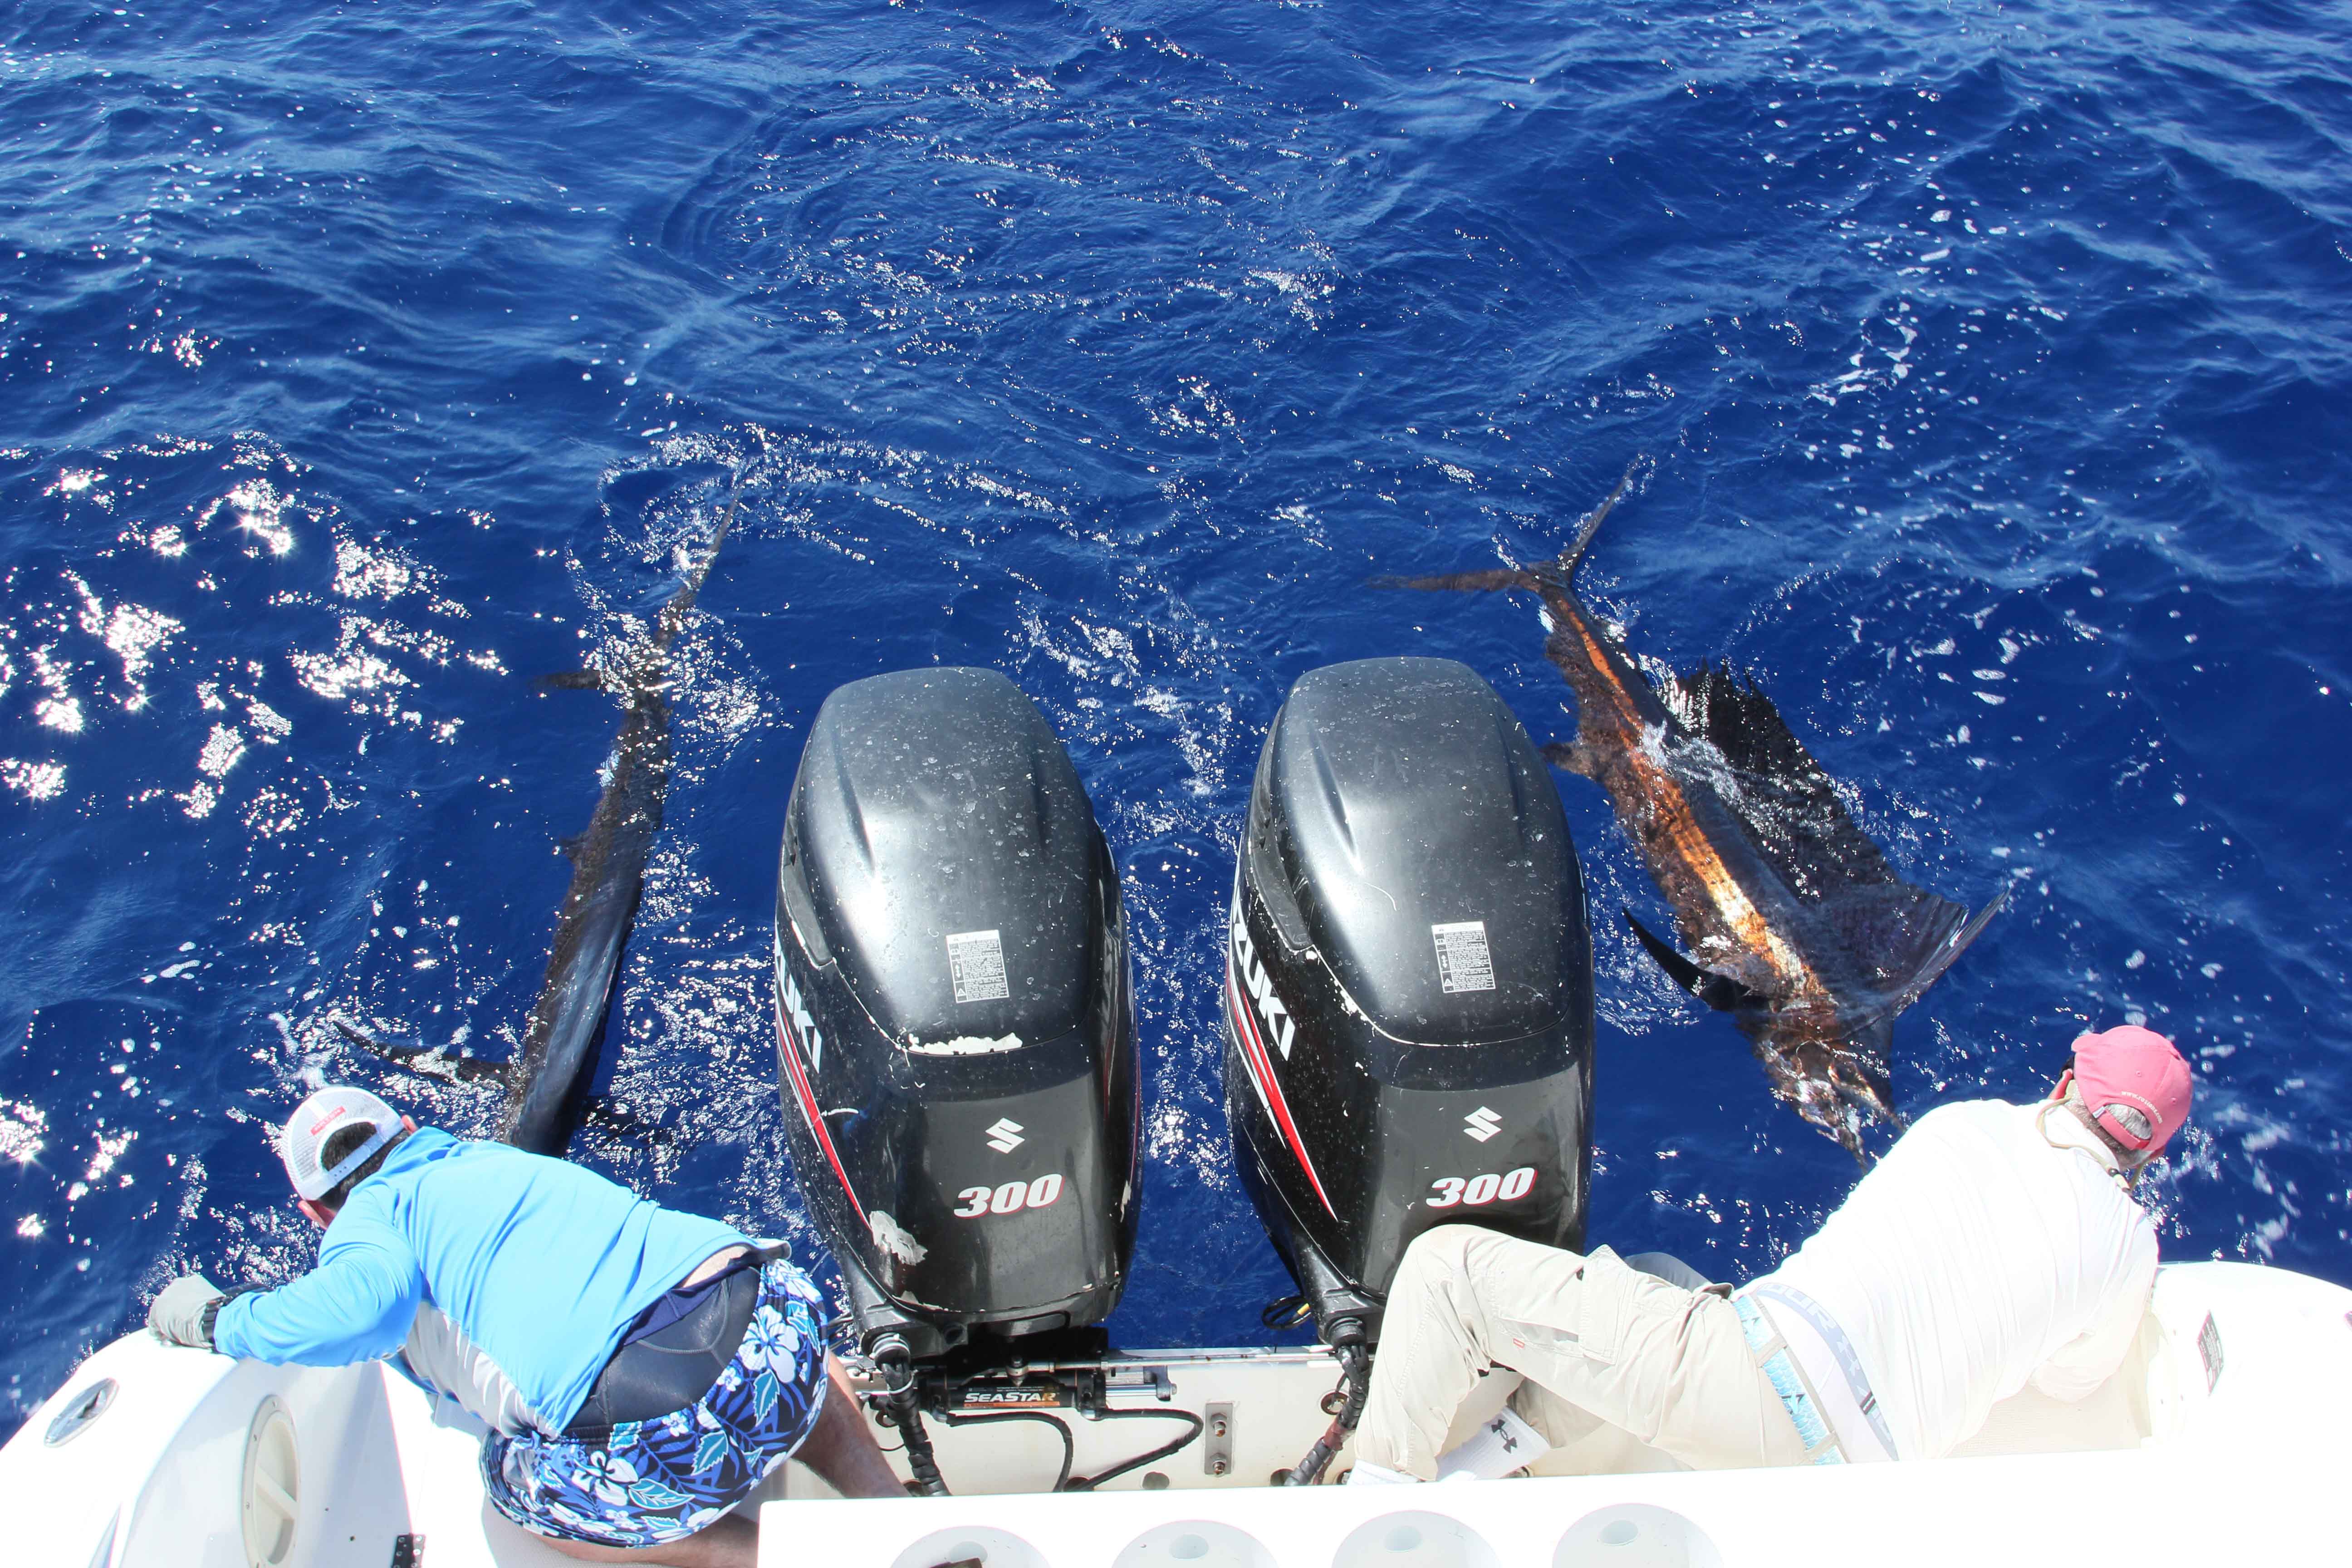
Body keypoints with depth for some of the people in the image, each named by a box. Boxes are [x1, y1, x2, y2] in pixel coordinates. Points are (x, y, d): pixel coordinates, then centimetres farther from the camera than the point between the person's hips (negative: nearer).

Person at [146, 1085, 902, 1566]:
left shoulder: (377, 1212, 12)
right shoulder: (496, 1158, 30)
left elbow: (361, 1308, -10)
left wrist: (215, 1317, 7)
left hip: (659, 1435, -6)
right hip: (774, 1316, 6)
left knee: (518, 1480, 27)